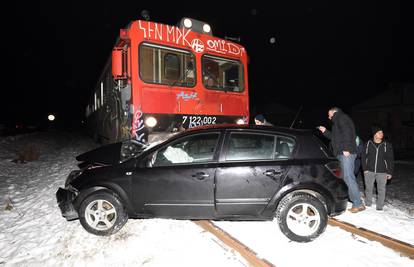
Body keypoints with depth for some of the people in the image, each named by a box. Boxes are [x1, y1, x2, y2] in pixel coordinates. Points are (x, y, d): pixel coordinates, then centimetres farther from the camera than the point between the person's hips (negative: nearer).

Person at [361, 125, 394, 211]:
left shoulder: (387, 145, -1)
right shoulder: (368, 144, 0)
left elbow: (390, 159, 2)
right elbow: (364, 157, 5)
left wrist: (390, 172, -2)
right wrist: (365, 169, -2)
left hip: (382, 172, -1)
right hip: (369, 171, 1)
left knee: (381, 189, 1)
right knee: (368, 188, 10)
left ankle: (380, 206, 13)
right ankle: (368, 204, 26)